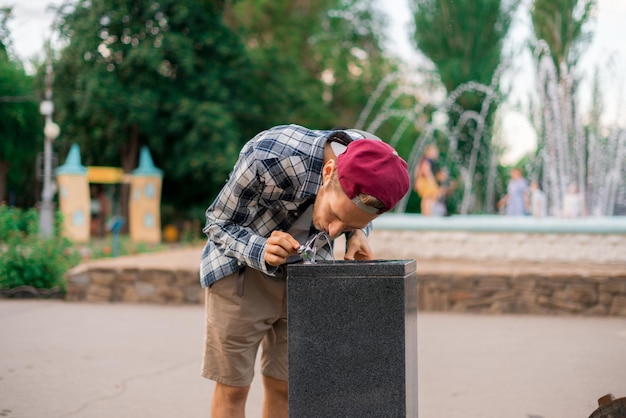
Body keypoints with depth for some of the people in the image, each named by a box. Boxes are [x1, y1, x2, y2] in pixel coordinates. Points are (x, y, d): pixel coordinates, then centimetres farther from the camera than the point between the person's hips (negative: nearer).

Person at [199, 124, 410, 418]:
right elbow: (217, 223, -19)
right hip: (241, 267, -3)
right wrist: (262, 251, -38)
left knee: (283, 385, 7)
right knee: (233, 386, 0)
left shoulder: (375, 164, -22)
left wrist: (357, 235, -20)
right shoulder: (269, 158, -36)